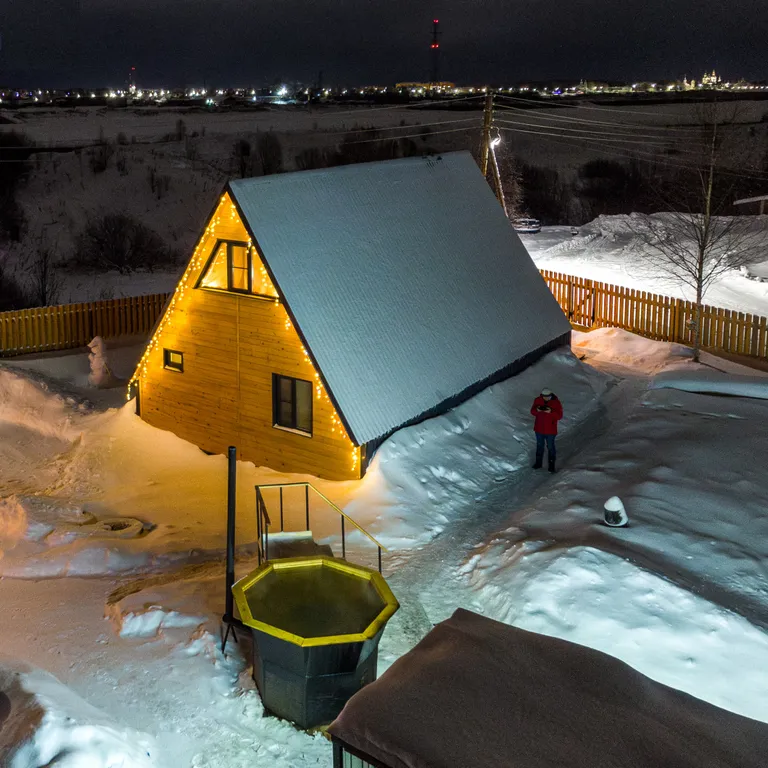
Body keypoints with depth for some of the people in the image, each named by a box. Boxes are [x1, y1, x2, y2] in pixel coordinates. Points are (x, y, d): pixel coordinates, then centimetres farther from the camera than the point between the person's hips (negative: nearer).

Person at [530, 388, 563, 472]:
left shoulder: (556, 403, -15)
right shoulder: (538, 400, -7)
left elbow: (559, 416, -15)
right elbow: (532, 412, -1)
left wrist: (551, 412, -32)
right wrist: (537, 410, -24)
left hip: (550, 430, -3)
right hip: (539, 429, 3)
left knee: (550, 447, 8)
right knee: (539, 446, 19)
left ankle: (551, 465, 20)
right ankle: (538, 462, 34)